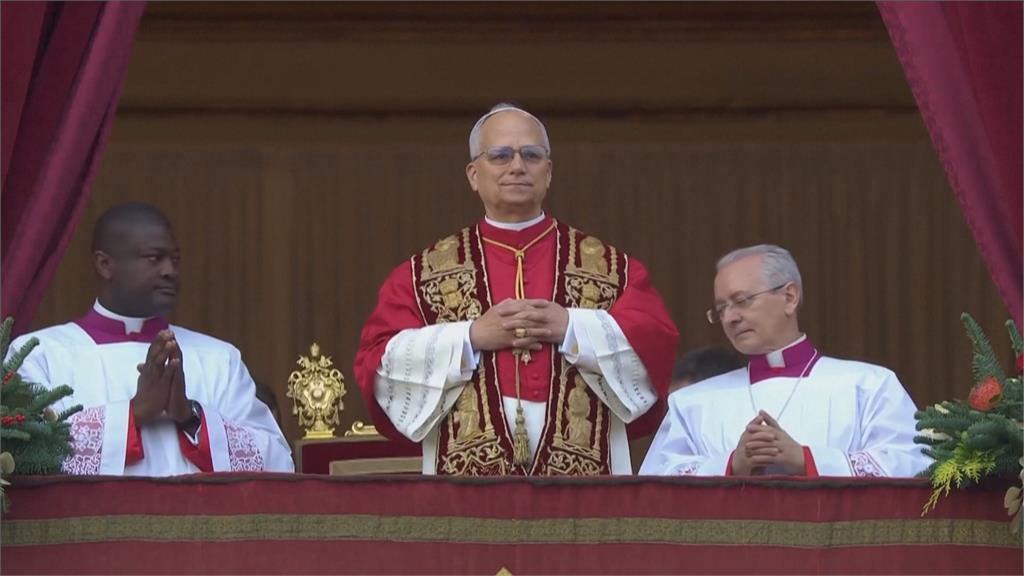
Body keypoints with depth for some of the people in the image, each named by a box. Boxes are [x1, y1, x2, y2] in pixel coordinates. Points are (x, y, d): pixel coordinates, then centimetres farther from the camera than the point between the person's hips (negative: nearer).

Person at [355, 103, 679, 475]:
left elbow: (656, 339, 0)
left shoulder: (608, 266, 11)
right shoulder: (425, 273, 10)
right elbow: (379, 360, 1)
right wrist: (471, 336, -10)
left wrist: (570, 327, -12)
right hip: (467, 474, 0)